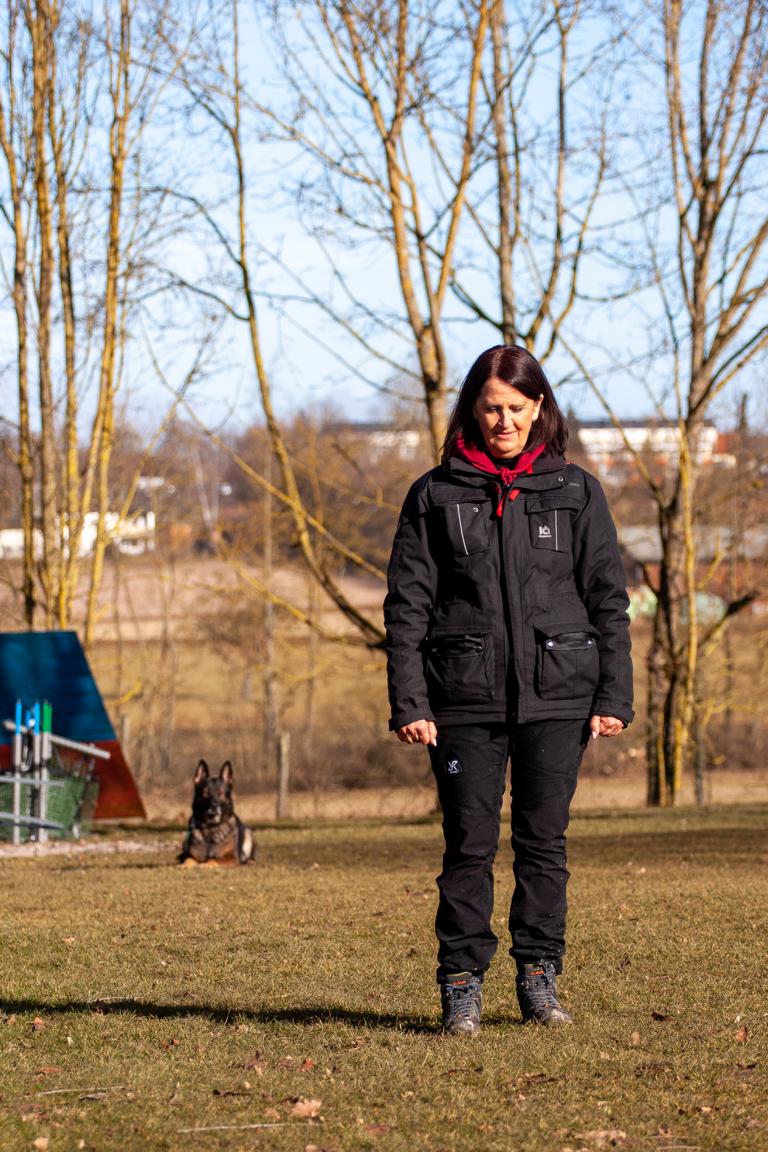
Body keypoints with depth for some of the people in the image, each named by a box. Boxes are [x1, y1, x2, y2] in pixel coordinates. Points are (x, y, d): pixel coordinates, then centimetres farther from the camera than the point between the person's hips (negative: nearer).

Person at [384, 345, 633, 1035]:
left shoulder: (575, 492, 7)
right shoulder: (436, 496, 5)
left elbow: (609, 599, 7)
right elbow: (407, 605, 3)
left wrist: (614, 696, 0)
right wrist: (408, 703, -5)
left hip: (557, 694, 1)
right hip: (466, 697, -1)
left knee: (544, 840, 3)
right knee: (471, 844, -2)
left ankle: (540, 978, 13)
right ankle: (462, 984, 4)